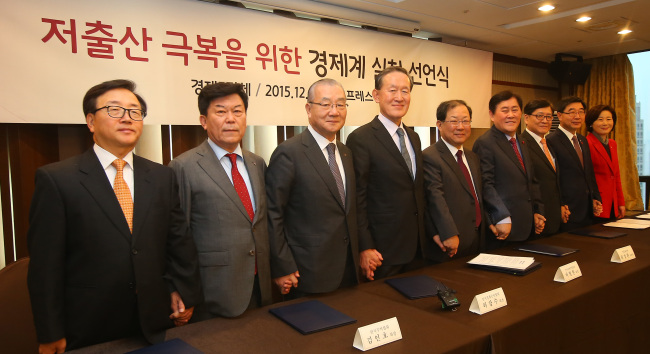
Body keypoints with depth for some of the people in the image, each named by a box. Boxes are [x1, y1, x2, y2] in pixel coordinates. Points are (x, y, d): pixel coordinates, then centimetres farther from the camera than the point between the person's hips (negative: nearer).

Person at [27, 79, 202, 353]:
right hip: (88, 330, -3)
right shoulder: (56, 179, -8)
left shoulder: (162, 177, 3)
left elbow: (179, 241, 8)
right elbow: (45, 263, -8)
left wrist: (185, 293, 6)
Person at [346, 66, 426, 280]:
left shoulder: (413, 137, 11)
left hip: (416, 246, 7)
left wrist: (423, 236, 15)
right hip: (382, 250, -7)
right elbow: (357, 198, -15)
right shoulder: (361, 138, -13)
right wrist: (364, 248, -16)